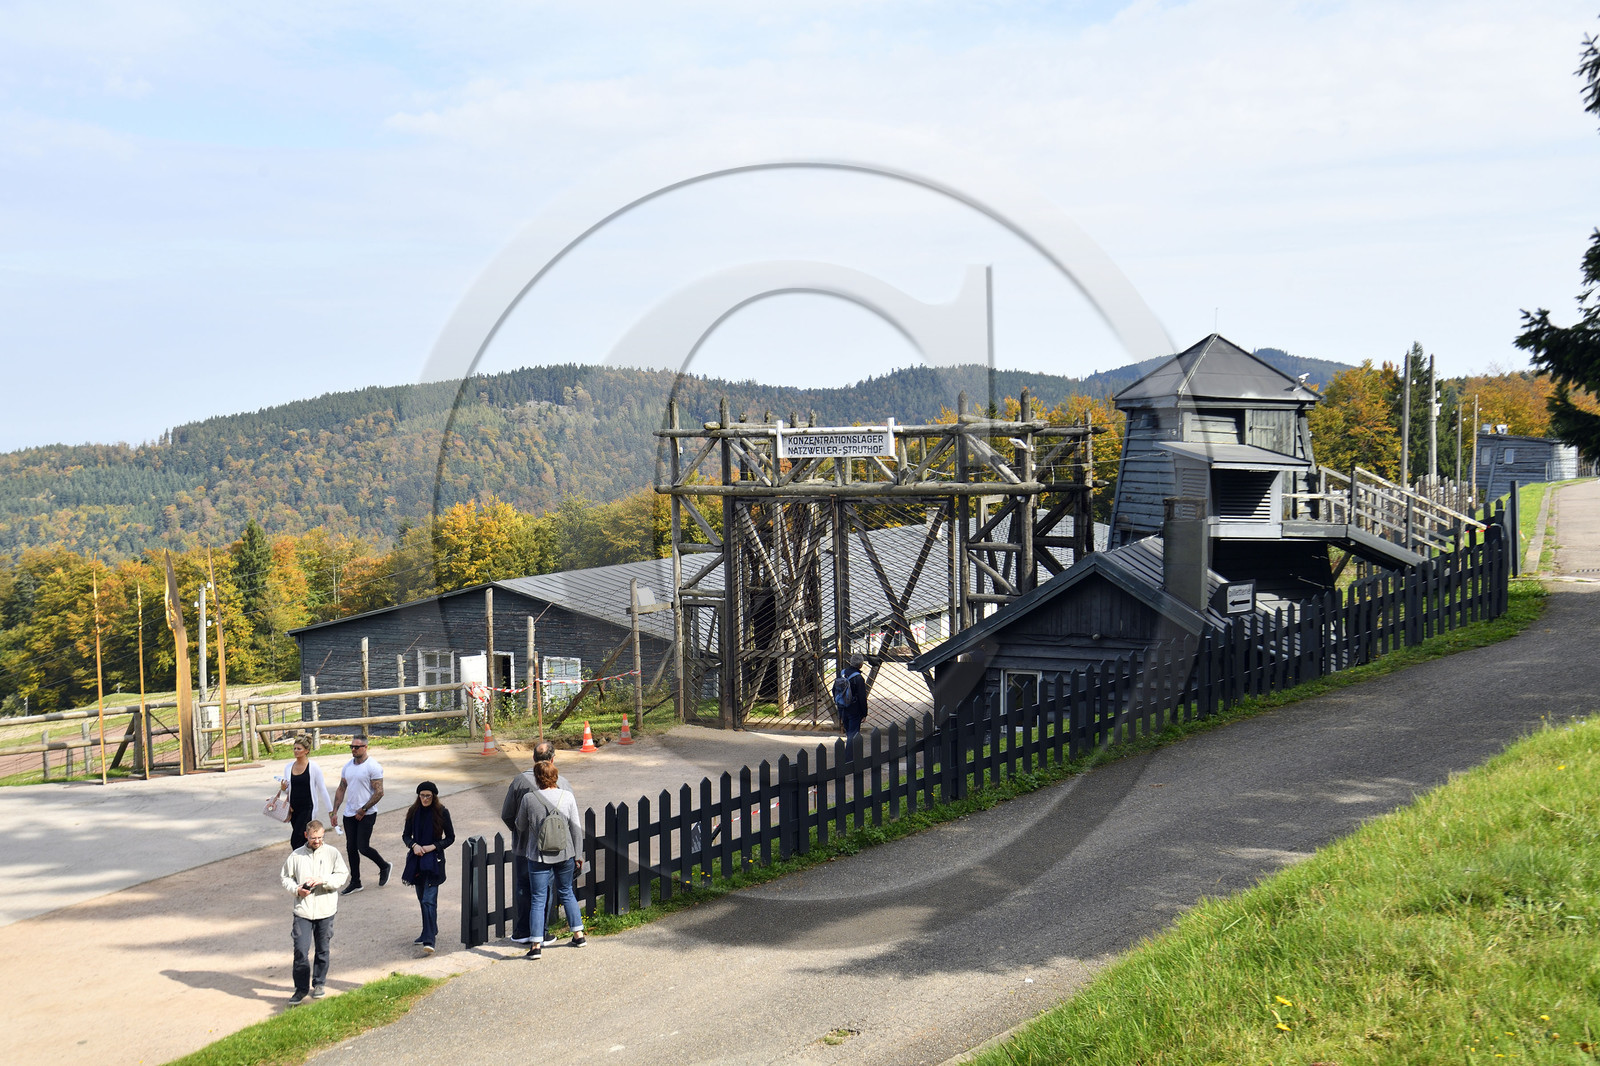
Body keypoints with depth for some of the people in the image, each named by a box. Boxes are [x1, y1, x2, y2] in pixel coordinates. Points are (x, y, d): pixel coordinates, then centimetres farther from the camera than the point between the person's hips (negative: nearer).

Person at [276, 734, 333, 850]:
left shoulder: (314, 768, -7)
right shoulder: (288, 766, 6)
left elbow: (322, 790, -3)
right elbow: (287, 789, 17)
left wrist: (330, 811, -2)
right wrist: (283, 788, -7)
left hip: (307, 809, -5)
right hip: (294, 809, 5)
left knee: (295, 841, -15)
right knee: (303, 841, 11)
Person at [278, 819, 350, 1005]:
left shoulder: (332, 853, 1)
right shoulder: (296, 855, 2)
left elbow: (342, 876, -3)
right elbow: (285, 876, 10)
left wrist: (321, 880, -17)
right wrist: (296, 889, -8)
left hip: (326, 910, 0)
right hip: (302, 910, 0)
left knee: (322, 950, 10)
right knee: (300, 950, -6)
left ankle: (319, 983, 27)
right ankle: (301, 988, 7)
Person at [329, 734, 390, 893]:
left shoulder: (373, 767, -12)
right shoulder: (348, 766, 9)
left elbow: (379, 792, -15)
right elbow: (341, 790, 15)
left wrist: (363, 810, -16)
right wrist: (335, 812, 9)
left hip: (366, 815, -7)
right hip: (349, 814, 7)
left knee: (363, 847, -8)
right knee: (351, 848, 7)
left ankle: (384, 867, 18)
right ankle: (355, 883, 18)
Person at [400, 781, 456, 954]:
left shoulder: (441, 812, -6)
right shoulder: (414, 812, 4)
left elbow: (450, 837, 0)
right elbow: (406, 835, 10)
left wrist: (433, 847, -14)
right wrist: (414, 845, -10)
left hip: (434, 860, -5)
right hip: (417, 859, 5)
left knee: (429, 900, -15)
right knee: (422, 898, 16)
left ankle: (429, 941, -21)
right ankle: (431, 931, 35)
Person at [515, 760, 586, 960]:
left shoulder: (529, 799, -8)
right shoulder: (567, 797, -4)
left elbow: (521, 827, 5)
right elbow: (576, 828, -1)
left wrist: (525, 845, 26)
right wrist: (578, 855, 6)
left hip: (538, 856, -2)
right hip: (565, 854, 2)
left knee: (538, 899, 2)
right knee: (566, 893, 20)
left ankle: (536, 944, -4)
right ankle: (579, 934, 24)